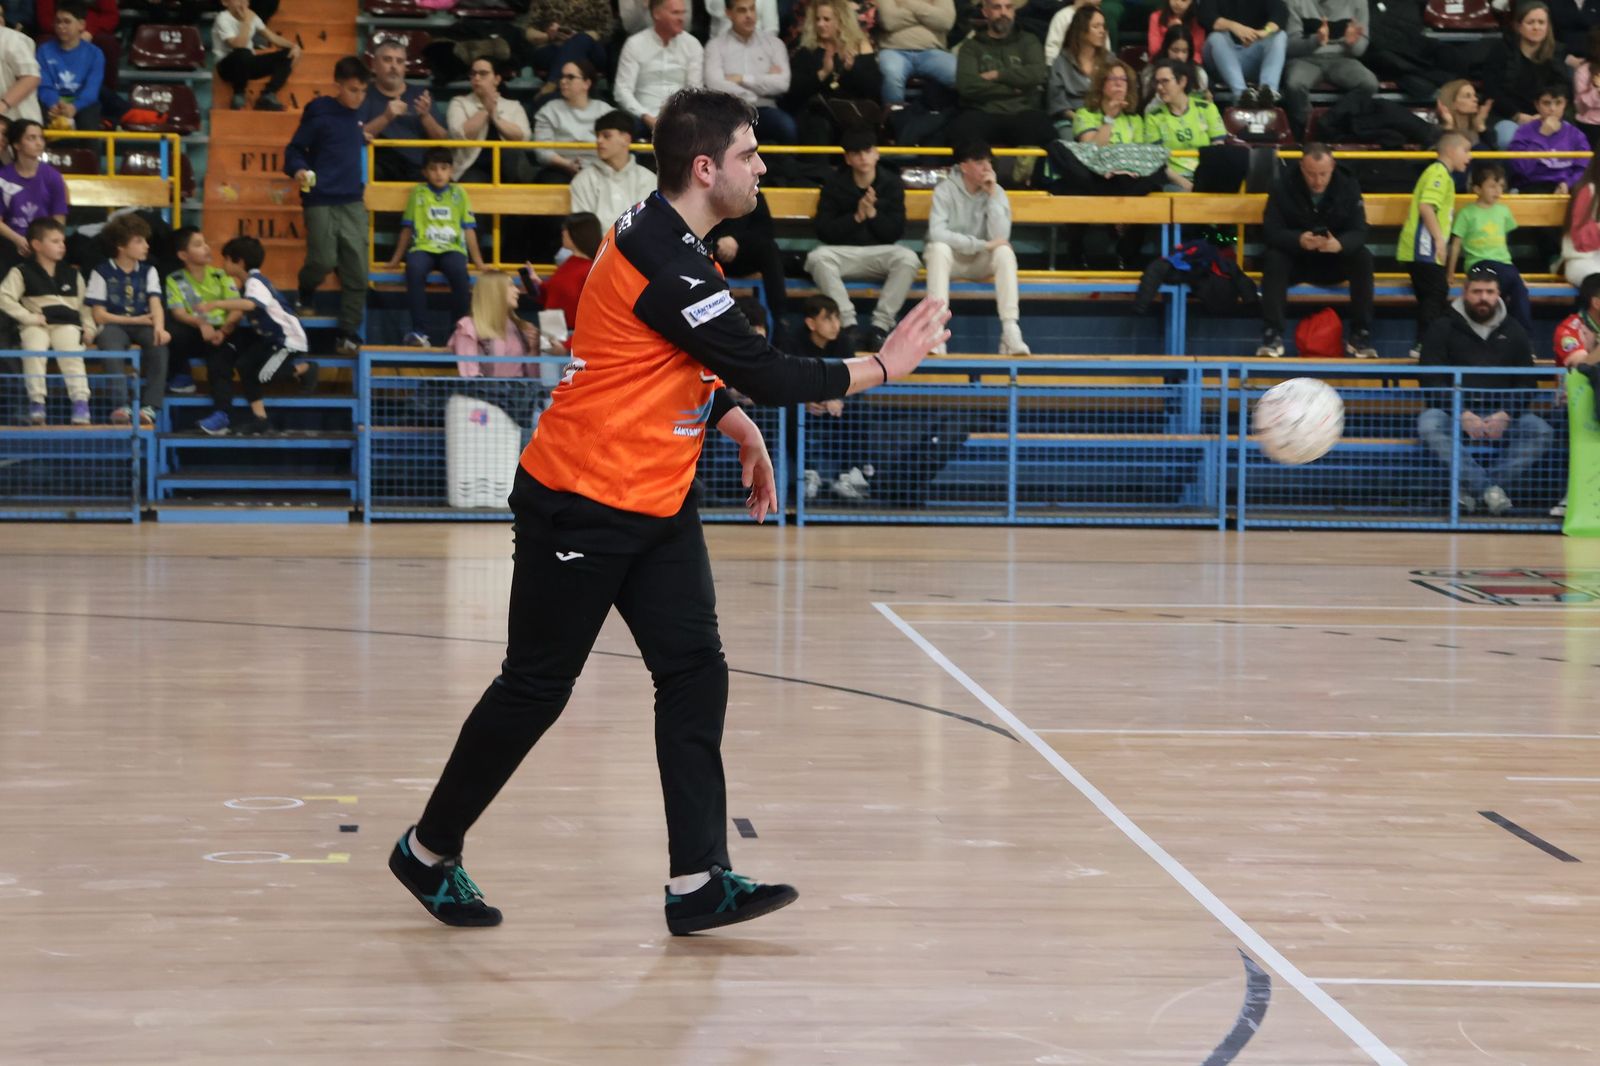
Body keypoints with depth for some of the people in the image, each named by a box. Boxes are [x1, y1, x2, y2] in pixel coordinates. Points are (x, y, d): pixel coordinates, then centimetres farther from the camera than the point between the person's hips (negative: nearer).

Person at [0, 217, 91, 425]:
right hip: (36, 326, -2)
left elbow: (84, 305, 23)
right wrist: (29, 317, -11)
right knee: (34, 350, -34)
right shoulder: (22, 272, 7)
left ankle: (80, 402, -32)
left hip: (67, 324, 2)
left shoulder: (72, 275, 20)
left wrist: (89, 328, 6)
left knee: (71, 353, -29)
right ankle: (36, 402, -28)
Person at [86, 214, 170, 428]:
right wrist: (136, 320, -6)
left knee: (159, 343, -32)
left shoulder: (148, 272, 10)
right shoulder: (102, 273, -1)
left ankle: (150, 407, -33)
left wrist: (159, 327, -28)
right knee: (113, 346, -38)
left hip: (142, 325, 3)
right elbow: (99, 315, -4)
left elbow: (155, 304, -5)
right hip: (113, 325, -3)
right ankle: (121, 406, -44)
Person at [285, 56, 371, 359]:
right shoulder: (318, 114, -6)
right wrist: (298, 170, -22)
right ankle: (305, 295, 24)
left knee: (357, 270, -1)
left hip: (353, 202, 5)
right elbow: (294, 149, -6)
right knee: (323, 260, -11)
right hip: (321, 201, -5)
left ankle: (349, 335, 5)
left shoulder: (355, 116, 11)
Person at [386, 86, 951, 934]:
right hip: (580, 505, -9)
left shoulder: (667, 240, 7)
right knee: (536, 689, 2)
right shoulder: (663, 263, -23)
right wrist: (881, 367, -11)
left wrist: (738, 429, 14)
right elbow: (766, 373, -21)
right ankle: (428, 853, 19)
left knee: (695, 675, -2)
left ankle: (698, 882, -5)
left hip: (655, 506, 9)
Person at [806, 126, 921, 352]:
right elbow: (824, 231, -4)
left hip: (881, 253, 0)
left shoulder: (891, 183, 3)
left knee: (908, 259, -32)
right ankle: (848, 326, -34)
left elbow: (895, 232, -1)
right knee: (817, 257, -33)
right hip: (843, 252, 0)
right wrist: (856, 216, -16)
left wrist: (872, 213, -16)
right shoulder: (834, 184, 2)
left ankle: (880, 327, -28)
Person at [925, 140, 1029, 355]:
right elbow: (936, 233, -27)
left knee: (1005, 251, -29)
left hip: (981, 263, 2)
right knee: (938, 248, -35)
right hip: (951, 258, -2)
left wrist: (992, 195, -21)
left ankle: (1010, 331, -35)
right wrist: (981, 244, -27)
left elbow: (1000, 237, -18)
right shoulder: (945, 190, -12)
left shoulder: (996, 192, -5)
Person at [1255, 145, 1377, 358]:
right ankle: (1272, 336, -31)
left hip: (1335, 263, 1)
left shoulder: (1348, 186, -8)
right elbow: (1270, 230, -19)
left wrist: (1339, 244, -41)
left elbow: (1358, 232, -16)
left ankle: (1361, 336, -23)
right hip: (1295, 261, -1)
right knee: (1273, 259, -32)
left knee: (1363, 258, -27)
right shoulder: (1284, 187, -12)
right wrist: (1299, 240, -41)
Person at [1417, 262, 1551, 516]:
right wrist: (1462, 414, -18)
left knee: (1539, 429, -27)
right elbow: (1432, 381, -3)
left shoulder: (1513, 331, 14)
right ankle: (1491, 488, -34)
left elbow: (1526, 383, 8)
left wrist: (1505, 415, -12)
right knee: (1428, 423, -35)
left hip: (1502, 414, 2)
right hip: (1453, 412, -2)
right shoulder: (1443, 328, 6)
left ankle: (1472, 487, -26)